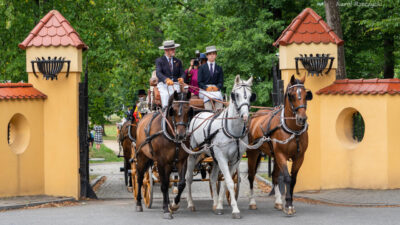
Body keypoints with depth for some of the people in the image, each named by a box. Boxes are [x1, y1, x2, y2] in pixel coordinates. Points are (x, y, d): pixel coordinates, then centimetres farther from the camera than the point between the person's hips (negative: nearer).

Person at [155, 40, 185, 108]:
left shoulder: (178, 61, 19)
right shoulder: (159, 60, 6)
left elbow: (182, 73, 10)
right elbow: (158, 73, -11)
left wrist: (181, 78, -18)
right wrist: (166, 79, -32)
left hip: (175, 85, 2)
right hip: (163, 84, -2)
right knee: (165, 95, -31)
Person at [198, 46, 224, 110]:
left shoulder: (219, 68, 17)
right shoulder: (202, 68, 12)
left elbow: (221, 82, 11)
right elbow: (199, 82, 4)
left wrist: (217, 87, -12)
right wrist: (206, 88, -14)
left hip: (216, 89, 1)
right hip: (204, 90, -1)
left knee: (219, 97, -33)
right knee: (208, 97, -36)